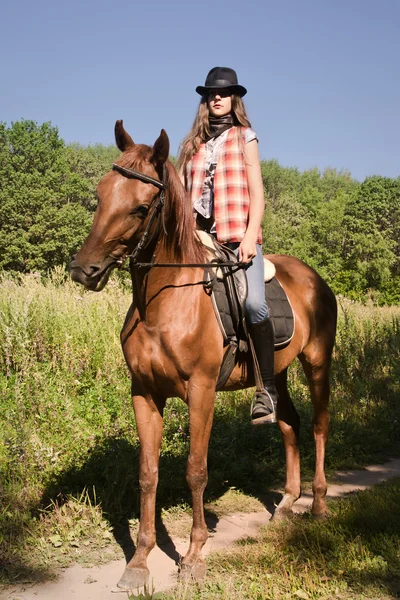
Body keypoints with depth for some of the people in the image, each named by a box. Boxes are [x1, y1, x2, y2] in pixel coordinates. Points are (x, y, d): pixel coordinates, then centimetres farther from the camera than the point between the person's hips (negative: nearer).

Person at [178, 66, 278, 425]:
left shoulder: (244, 137, 11)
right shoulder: (193, 145, 19)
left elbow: (257, 192, 3)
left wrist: (250, 236, -10)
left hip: (238, 235, -4)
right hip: (199, 238, 4)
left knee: (254, 303, -25)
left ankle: (268, 388, -17)